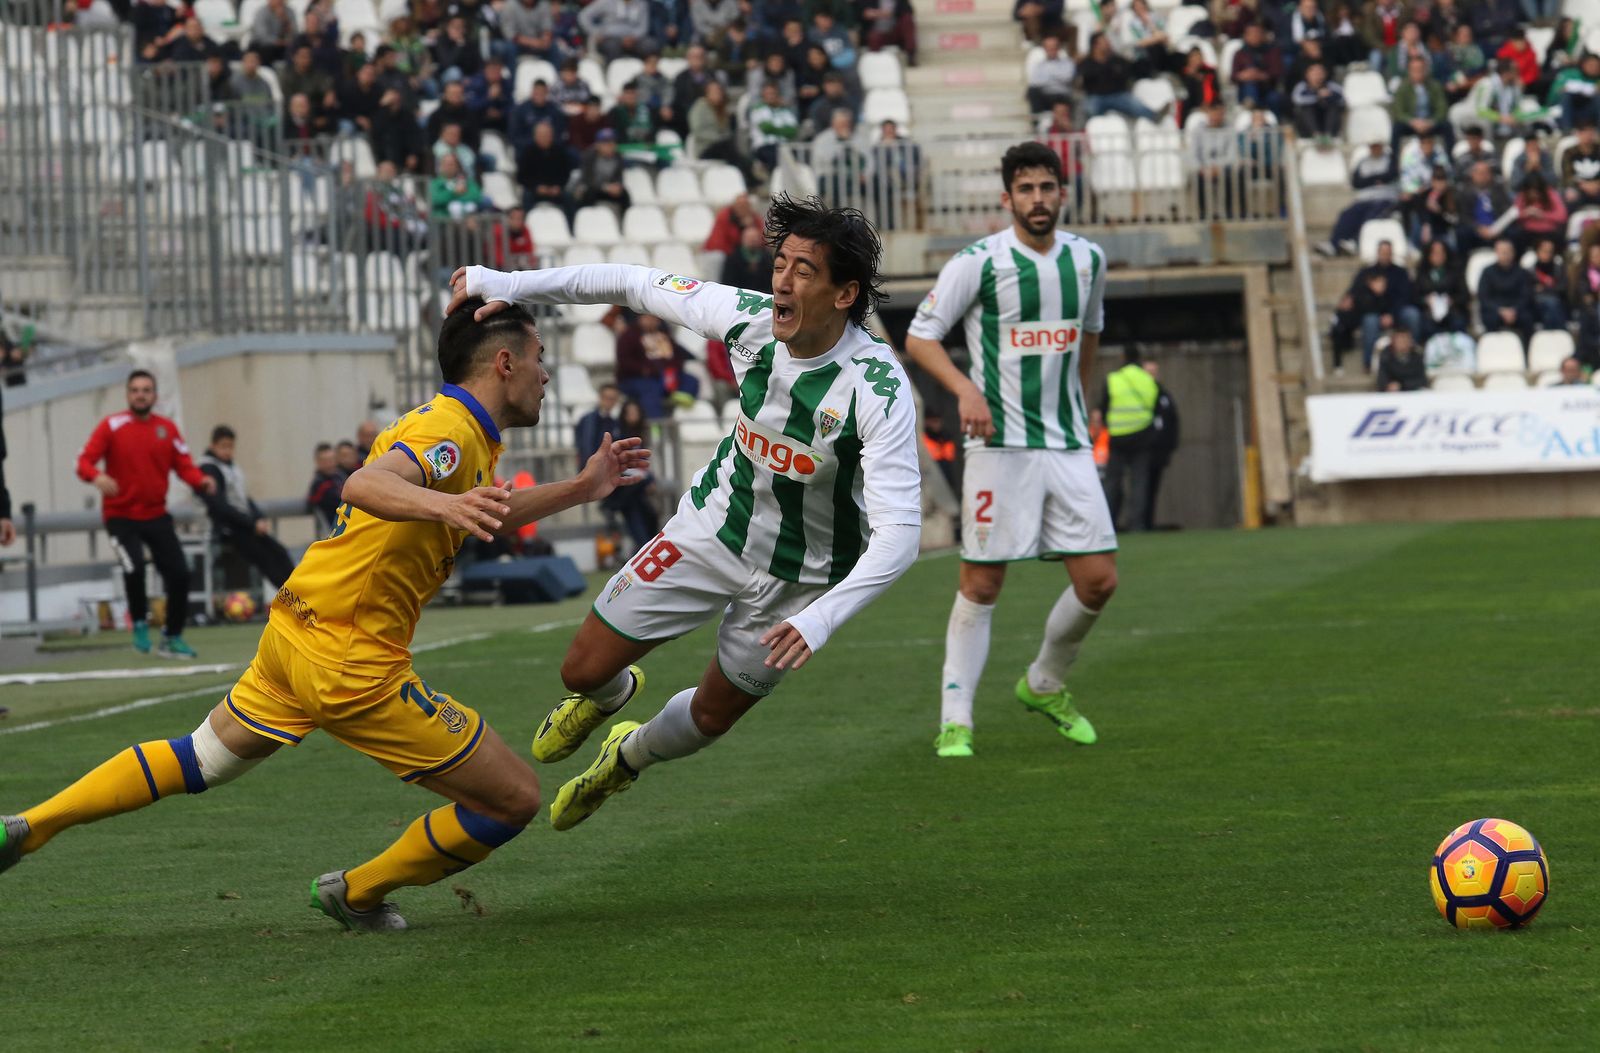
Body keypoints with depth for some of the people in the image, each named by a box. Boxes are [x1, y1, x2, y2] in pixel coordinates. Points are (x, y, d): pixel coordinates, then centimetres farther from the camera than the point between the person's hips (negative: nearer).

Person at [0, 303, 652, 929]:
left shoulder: (449, 424, 14)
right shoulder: (450, 431, -17)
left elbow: (486, 518, 33)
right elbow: (366, 486, -37)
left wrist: (583, 488, 27)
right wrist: (440, 503, -55)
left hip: (294, 635, 10)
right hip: (352, 663, -10)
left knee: (200, 760, 27)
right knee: (513, 800, -3)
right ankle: (358, 894, 14)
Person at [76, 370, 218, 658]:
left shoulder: (167, 429, 4)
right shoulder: (112, 427, -6)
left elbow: (184, 466, 2)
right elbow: (85, 461, -12)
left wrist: (202, 482, -19)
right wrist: (97, 476, -35)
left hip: (156, 515, 4)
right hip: (121, 517, -4)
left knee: (179, 574, -3)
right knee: (134, 568, -25)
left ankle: (172, 638, 18)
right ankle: (139, 624, 3)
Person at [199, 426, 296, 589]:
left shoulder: (232, 468, 16)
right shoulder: (208, 469, -9)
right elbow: (220, 506, -17)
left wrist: (260, 519, 0)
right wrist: (253, 523, -19)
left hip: (245, 525, 8)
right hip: (229, 528, -8)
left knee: (278, 552, -8)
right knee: (265, 559, -18)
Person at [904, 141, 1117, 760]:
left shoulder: (1087, 259, 8)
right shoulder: (979, 262, -8)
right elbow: (919, 337, -5)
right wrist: (966, 389, -20)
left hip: (1068, 444, 5)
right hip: (1001, 443, -5)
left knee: (1099, 580, 0)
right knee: (982, 582, -4)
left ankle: (1044, 685, 24)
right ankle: (955, 720, 4)